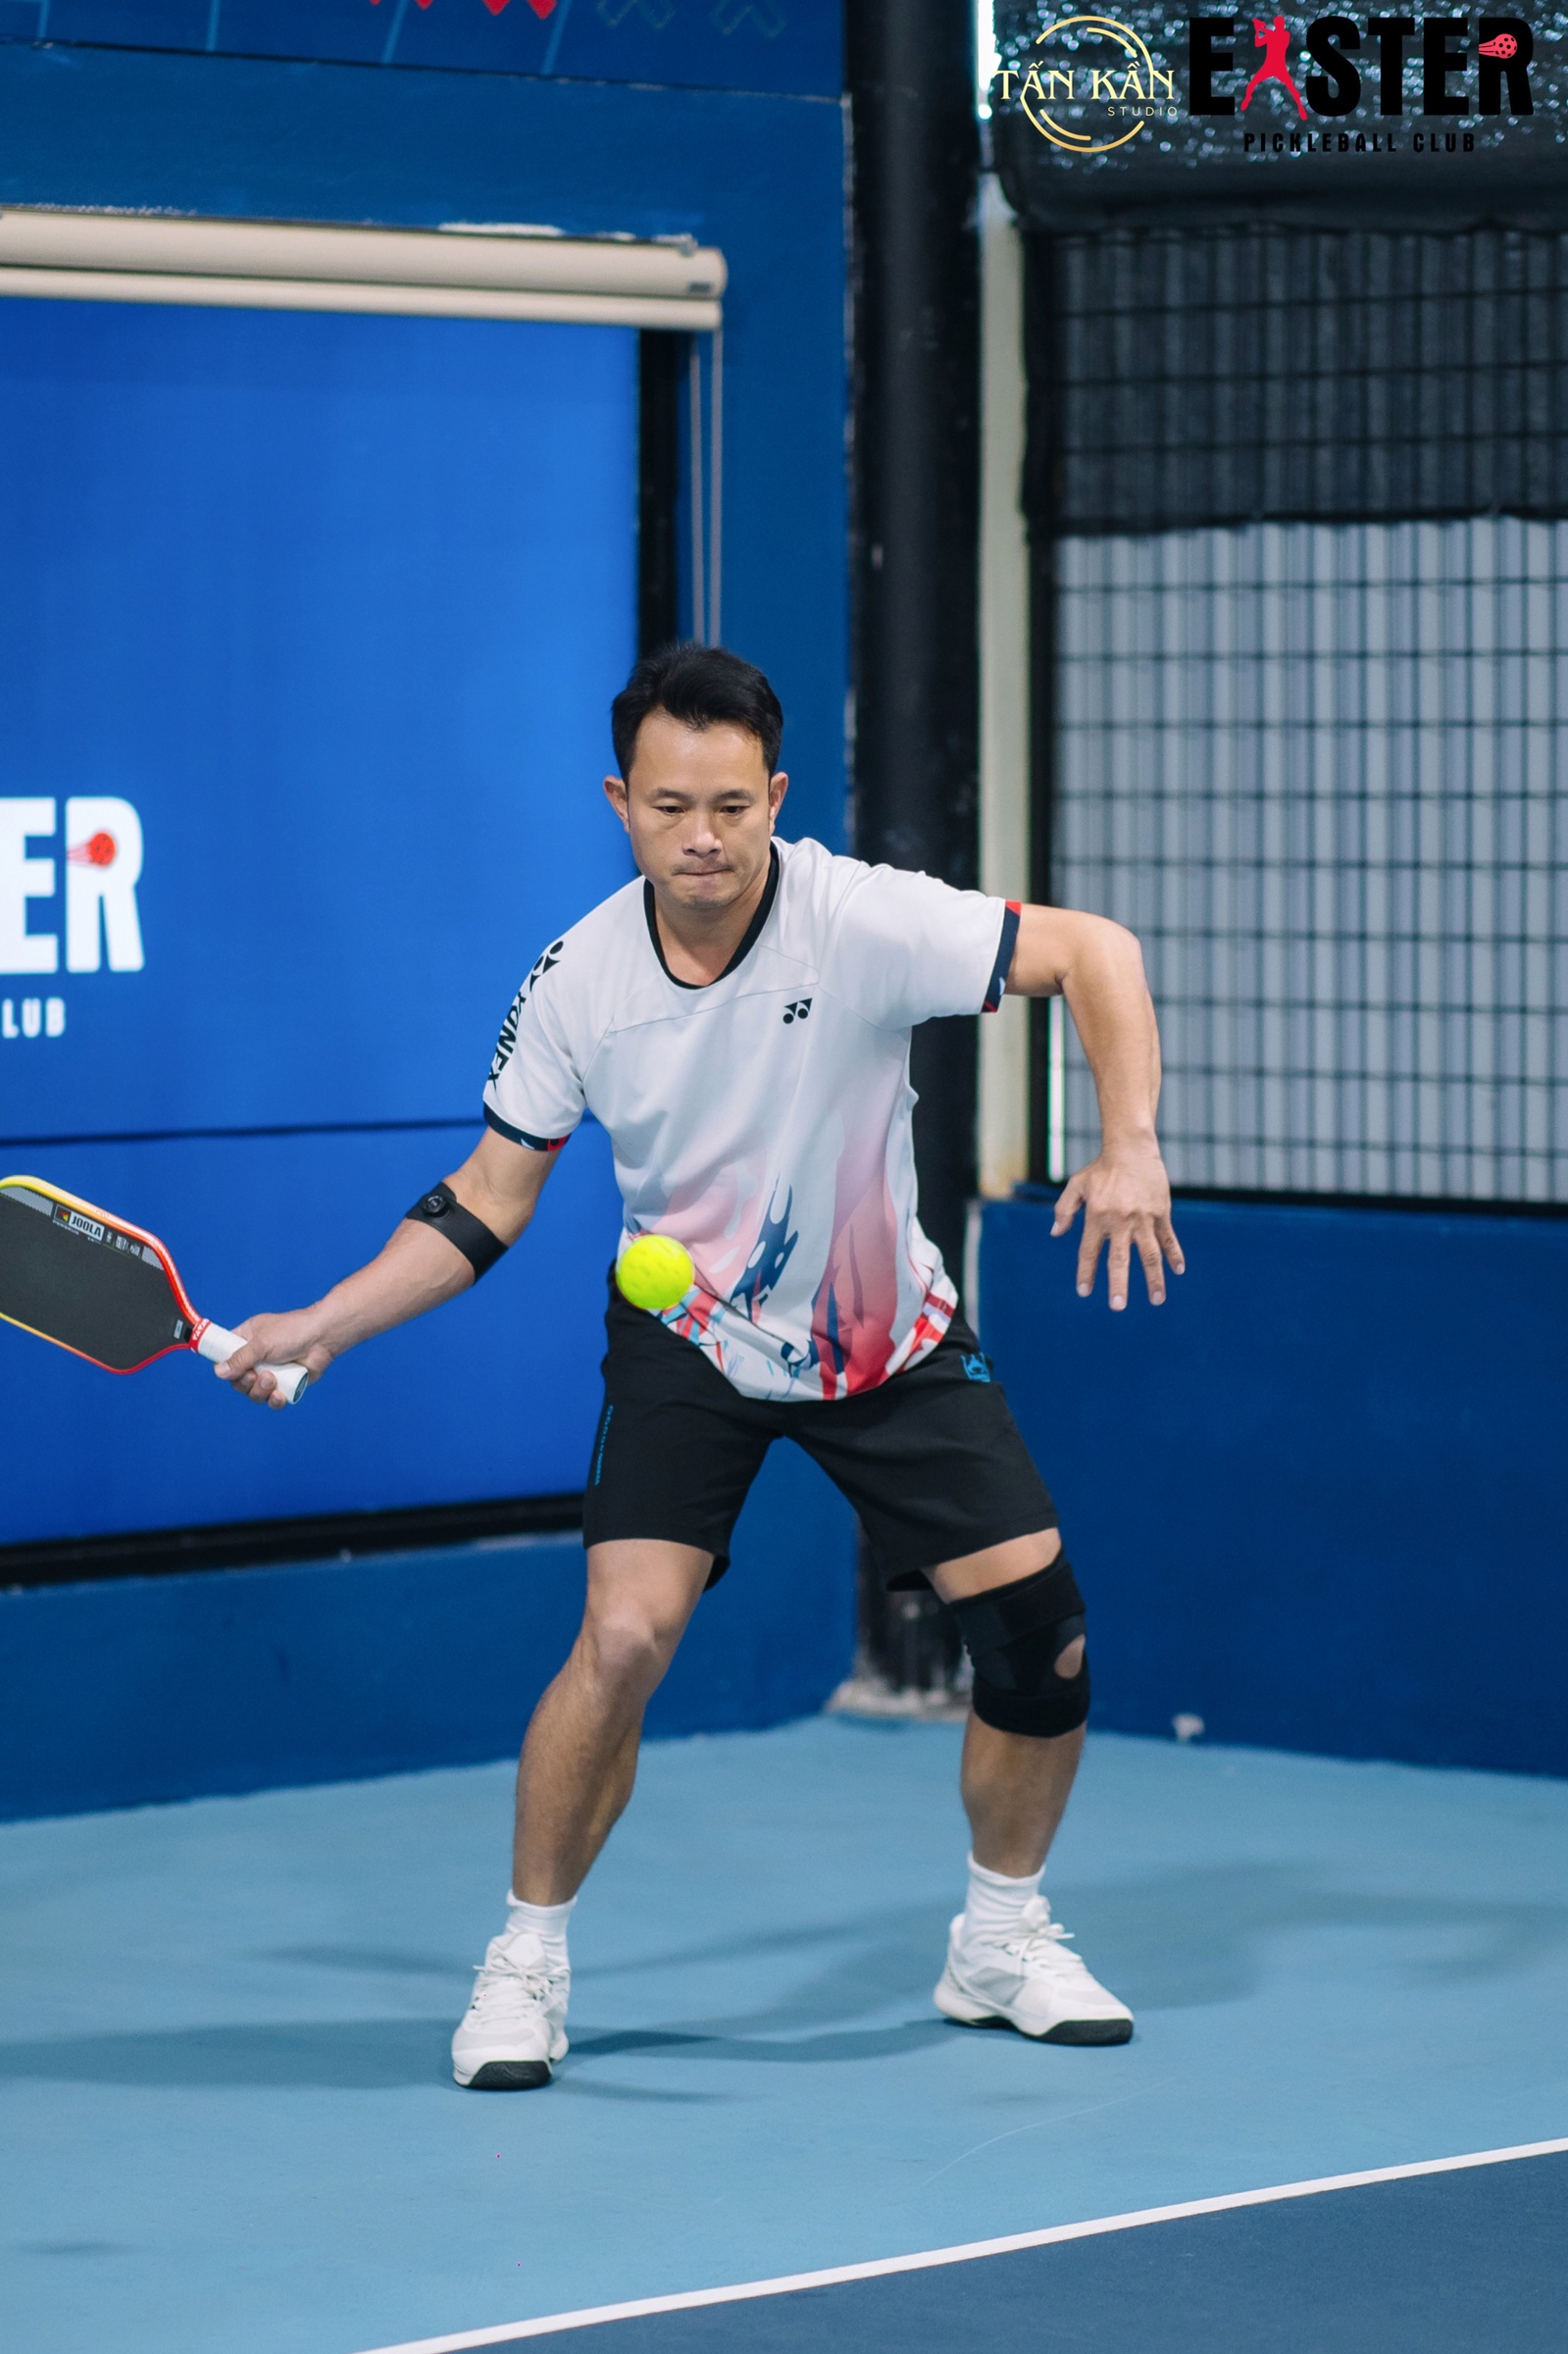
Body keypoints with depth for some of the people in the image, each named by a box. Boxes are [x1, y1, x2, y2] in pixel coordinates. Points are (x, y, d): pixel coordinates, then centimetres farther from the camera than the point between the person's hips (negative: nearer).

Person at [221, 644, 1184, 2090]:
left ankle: (1001, 1943, 19)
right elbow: (489, 1200, -3)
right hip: (688, 1339, 0)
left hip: (889, 1342, 1)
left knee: (1037, 1624, -6)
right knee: (626, 1636, -20)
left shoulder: (861, 921, -23)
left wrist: (1130, 1147, -31)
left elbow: (1095, 951, -19)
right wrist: (322, 1327, -10)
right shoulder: (581, 981, -15)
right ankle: (529, 1961, 0)